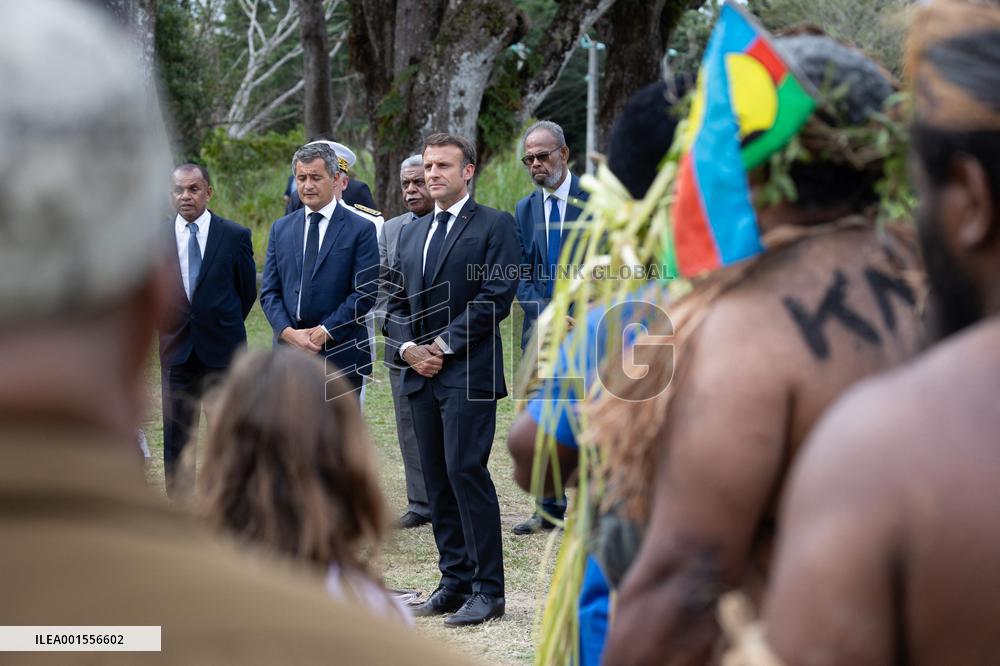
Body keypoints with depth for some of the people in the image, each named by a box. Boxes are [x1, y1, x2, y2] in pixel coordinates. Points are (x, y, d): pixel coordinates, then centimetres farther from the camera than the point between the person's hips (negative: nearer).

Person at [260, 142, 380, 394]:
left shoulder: (361, 229, -1)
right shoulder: (281, 229, 12)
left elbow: (365, 293, -7)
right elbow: (269, 292, 9)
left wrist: (325, 332, -12)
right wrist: (289, 332, -8)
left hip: (340, 355, -3)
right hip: (289, 352, 3)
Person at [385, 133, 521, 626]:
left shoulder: (494, 226, -2)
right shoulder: (411, 234, 20)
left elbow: (497, 295, -11)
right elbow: (396, 302, 18)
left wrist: (444, 344, -13)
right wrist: (408, 347, -1)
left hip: (469, 372, -7)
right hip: (421, 374, 7)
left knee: (466, 472, -12)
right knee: (437, 480, 7)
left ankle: (487, 589, -7)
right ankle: (455, 580, 14)